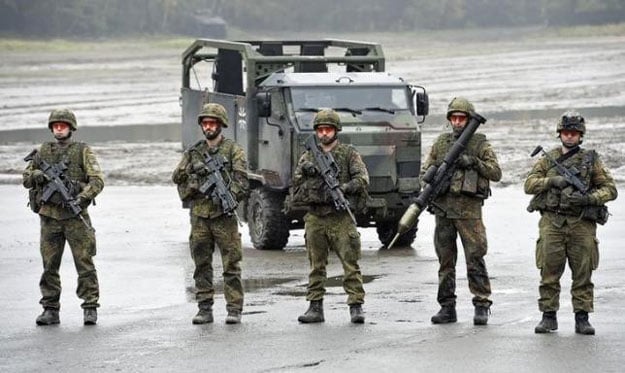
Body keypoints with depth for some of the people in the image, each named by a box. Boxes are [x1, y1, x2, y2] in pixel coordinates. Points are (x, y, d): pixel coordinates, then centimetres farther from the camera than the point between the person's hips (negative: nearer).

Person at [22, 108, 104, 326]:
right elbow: (26, 178, 15)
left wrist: (82, 198, -19)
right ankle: (50, 310, 9)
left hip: (75, 215, -3)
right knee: (49, 265, 4)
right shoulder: (43, 151, 13)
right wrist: (38, 175, -7)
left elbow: (97, 180, -5)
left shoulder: (83, 151, 3)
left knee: (84, 262, -5)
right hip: (49, 216, 3)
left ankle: (90, 308, -1)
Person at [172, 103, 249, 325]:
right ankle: (205, 309, 10)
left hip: (224, 215, -4)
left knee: (231, 265, -4)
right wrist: (195, 175, -4)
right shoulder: (193, 153, 14)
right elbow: (177, 177, 13)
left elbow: (241, 180, -6)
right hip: (199, 216, 4)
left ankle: (234, 309, -2)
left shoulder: (233, 150, 3)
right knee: (202, 265, 5)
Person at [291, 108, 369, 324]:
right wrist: (306, 171, -10)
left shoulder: (348, 153, 4)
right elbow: (296, 183, 8)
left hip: (341, 218, -3)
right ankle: (315, 308, 10)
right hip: (315, 219, 3)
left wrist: (344, 187, -21)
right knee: (316, 266, 6)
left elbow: (363, 179, -6)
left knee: (350, 264, -6)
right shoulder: (308, 156, 14)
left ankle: (356, 307, -6)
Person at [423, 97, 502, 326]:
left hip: (469, 208, -4)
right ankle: (447, 307, 11)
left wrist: (474, 162, -13)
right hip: (443, 208, 4)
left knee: (475, 258, -7)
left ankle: (481, 306, -4)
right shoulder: (441, 143, 14)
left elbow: (496, 173, -1)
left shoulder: (480, 144, 4)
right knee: (445, 260, 6)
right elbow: (425, 171, 18)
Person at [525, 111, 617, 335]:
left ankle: (582, 318, 6)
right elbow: (529, 185, 5)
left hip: (581, 224, -1)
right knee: (549, 272, 0)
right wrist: (552, 181, -12)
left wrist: (588, 198, -12)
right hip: (552, 222, 1)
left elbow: (610, 189, 5)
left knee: (583, 274, 1)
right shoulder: (547, 159, 12)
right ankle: (549, 316, 7)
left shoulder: (591, 160, 7)